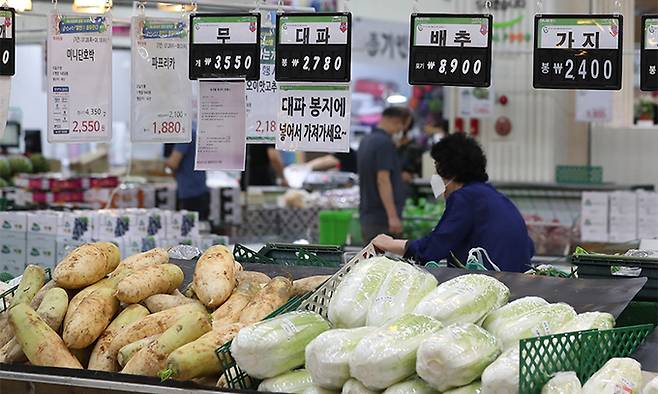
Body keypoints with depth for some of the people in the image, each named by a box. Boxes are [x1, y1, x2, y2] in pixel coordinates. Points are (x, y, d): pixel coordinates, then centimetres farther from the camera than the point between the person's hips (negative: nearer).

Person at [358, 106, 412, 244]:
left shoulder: (367, 140, 14)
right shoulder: (384, 143, -15)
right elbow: (383, 180, -22)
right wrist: (393, 216, -24)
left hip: (368, 216, 10)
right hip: (382, 218, -10)